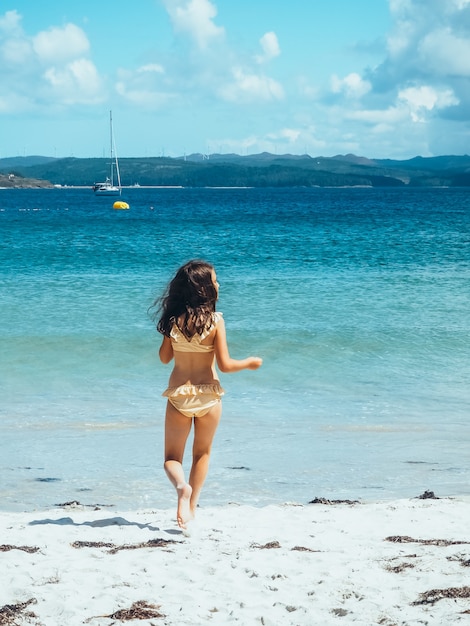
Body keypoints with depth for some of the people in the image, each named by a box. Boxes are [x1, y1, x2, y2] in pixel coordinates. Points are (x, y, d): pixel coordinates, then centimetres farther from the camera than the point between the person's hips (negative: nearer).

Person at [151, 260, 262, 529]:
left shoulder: (174, 319, -5)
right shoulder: (215, 321, -13)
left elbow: (164, 357, 6)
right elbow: (225, 365, -13)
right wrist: (249, 363, 5)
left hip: (178, 395, 1)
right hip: (208, 395, -1)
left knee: (172, 458, 10)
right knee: (202, 453, 21)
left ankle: (182, 487, -20)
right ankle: (192, 506, 21)